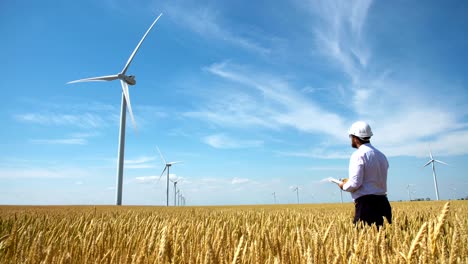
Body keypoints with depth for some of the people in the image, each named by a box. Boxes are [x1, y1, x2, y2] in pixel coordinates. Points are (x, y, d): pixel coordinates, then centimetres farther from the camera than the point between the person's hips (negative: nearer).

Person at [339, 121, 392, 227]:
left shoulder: (359, 155, -10)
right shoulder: (381, 156, 16)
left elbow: (355, 183, -17)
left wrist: (344, 186, 4)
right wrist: (349, 181, 25)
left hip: (365, 203, -8)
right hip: (382, 202, 8)